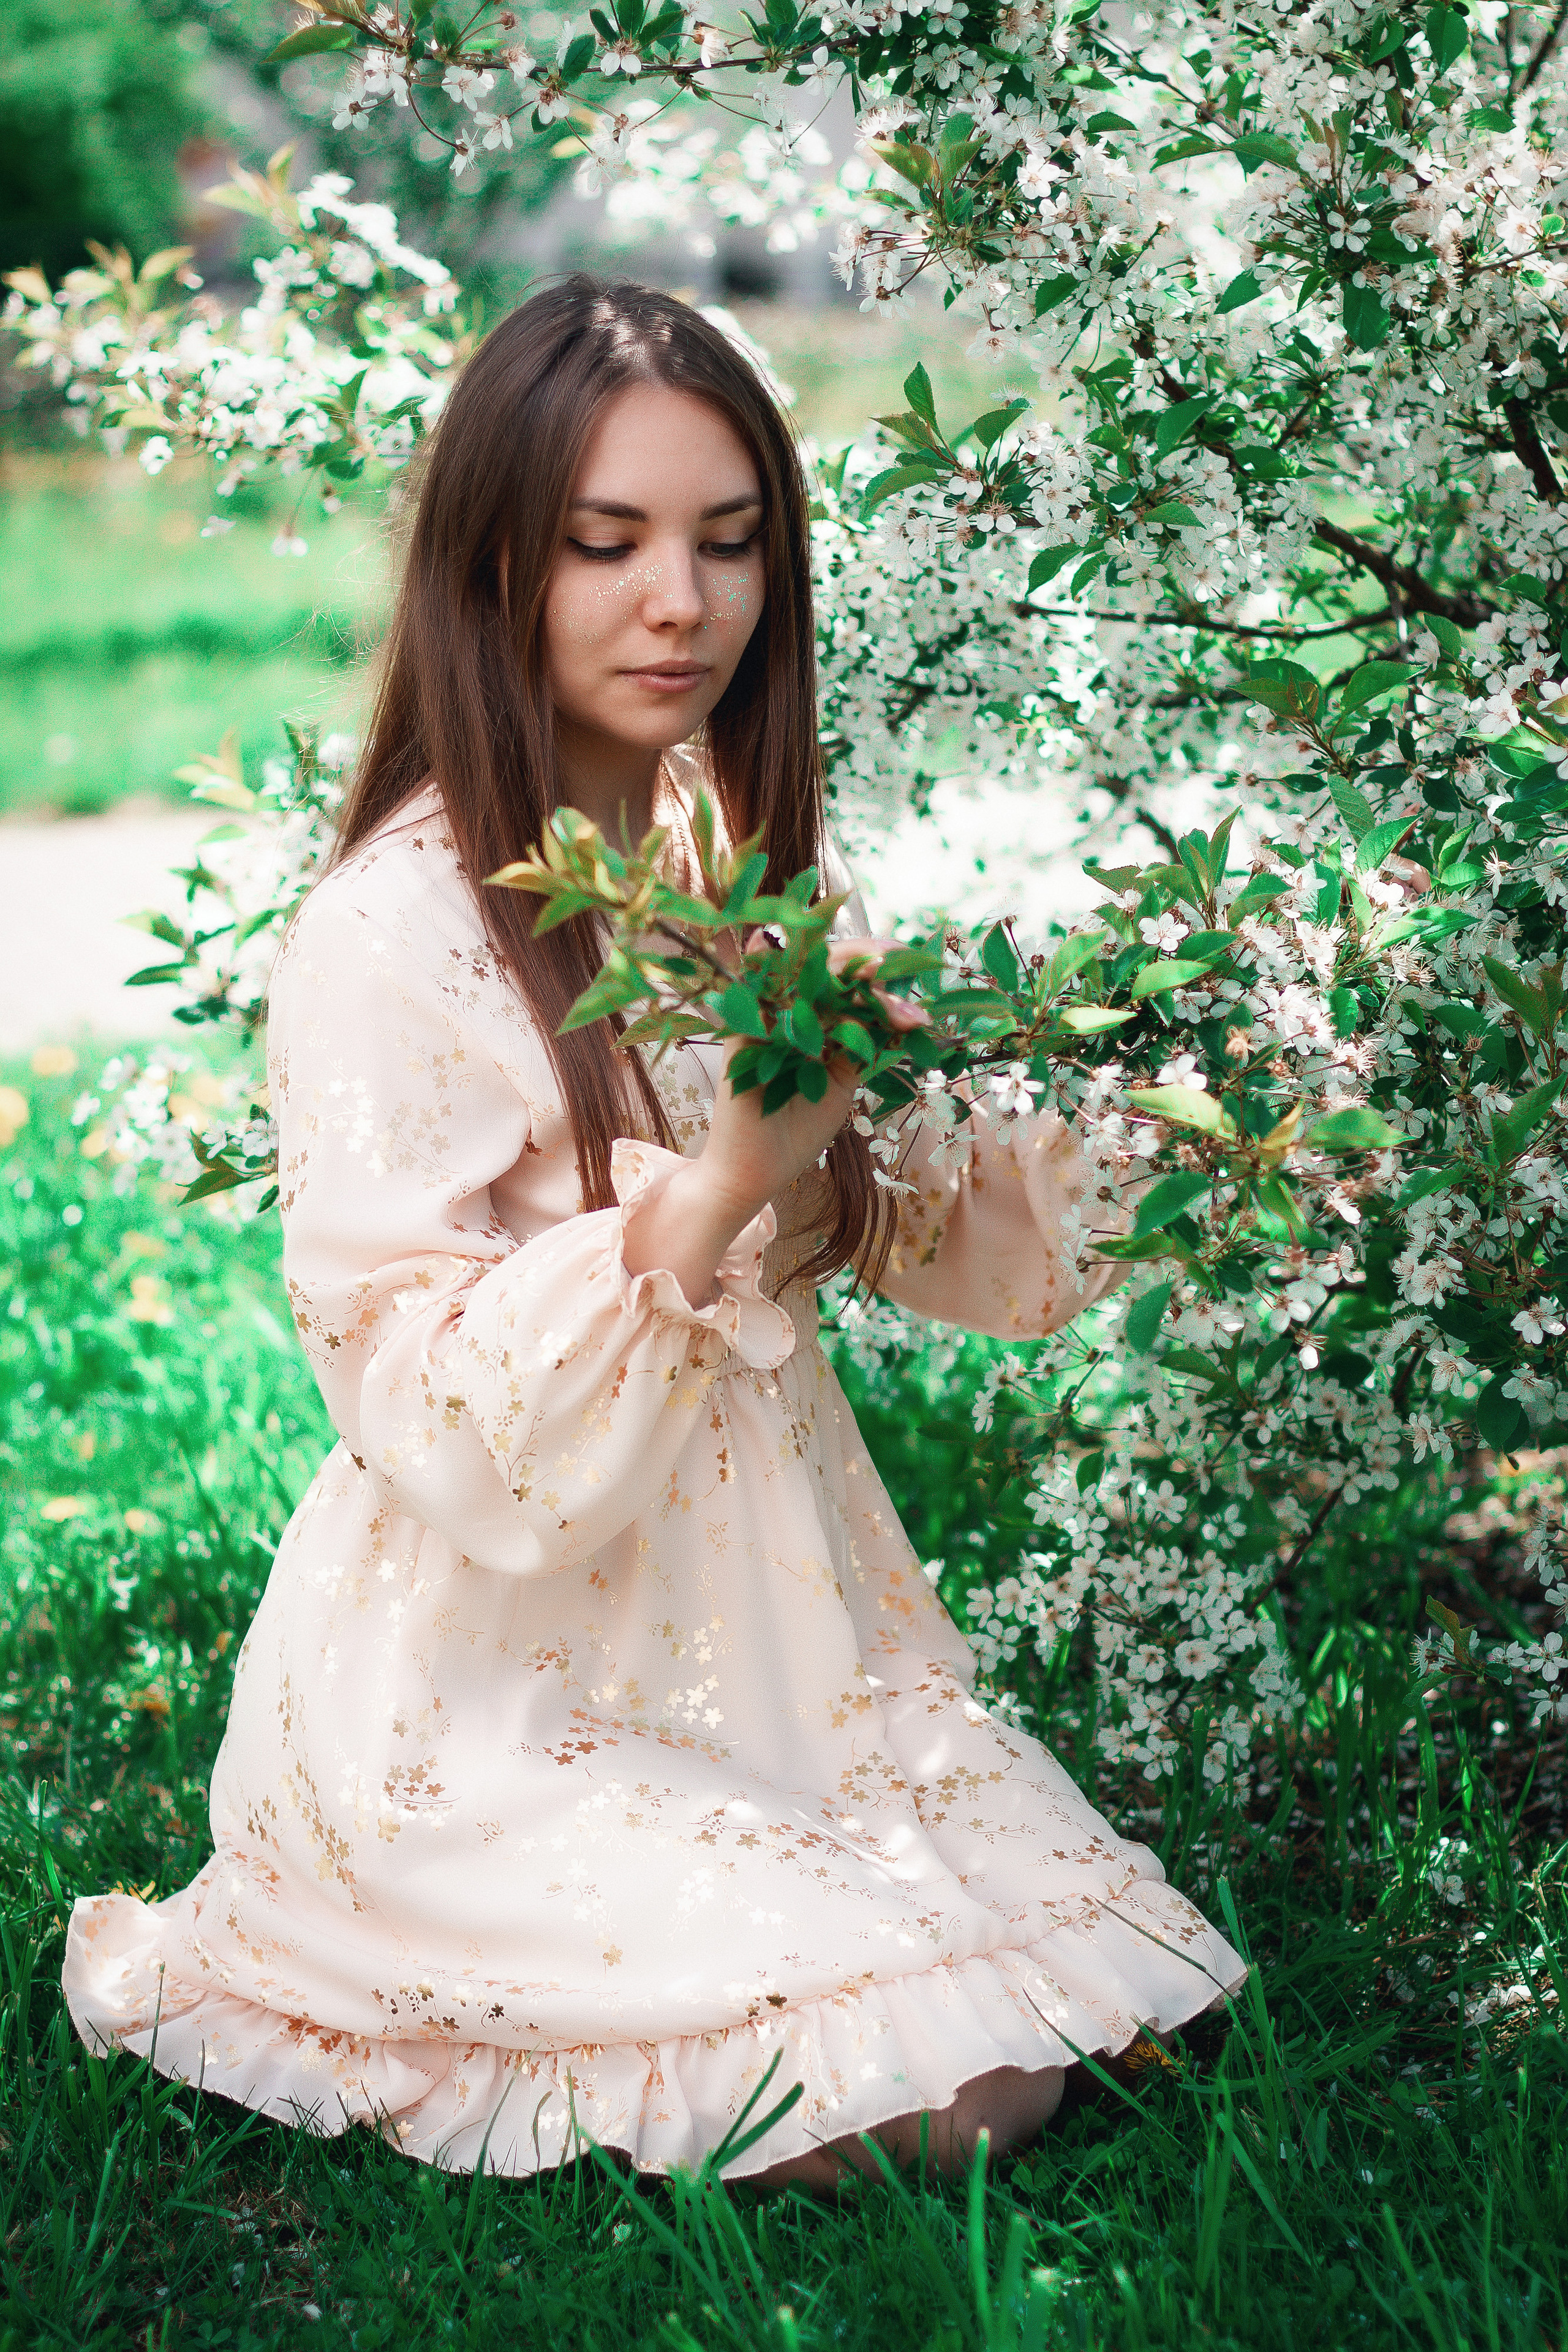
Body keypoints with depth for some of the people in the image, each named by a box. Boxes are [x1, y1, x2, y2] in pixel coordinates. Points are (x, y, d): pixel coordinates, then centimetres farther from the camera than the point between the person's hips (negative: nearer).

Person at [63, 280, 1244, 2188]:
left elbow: (874, 1230, 8)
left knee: (1089, 2002, 2)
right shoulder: (392, 936, -20)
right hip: (494, 1692, -7)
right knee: (944, 2098, -13)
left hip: (774, 1598, 7)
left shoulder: (747, 855, 3)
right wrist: (718, 1185, -32)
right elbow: (430, 1417, -22)